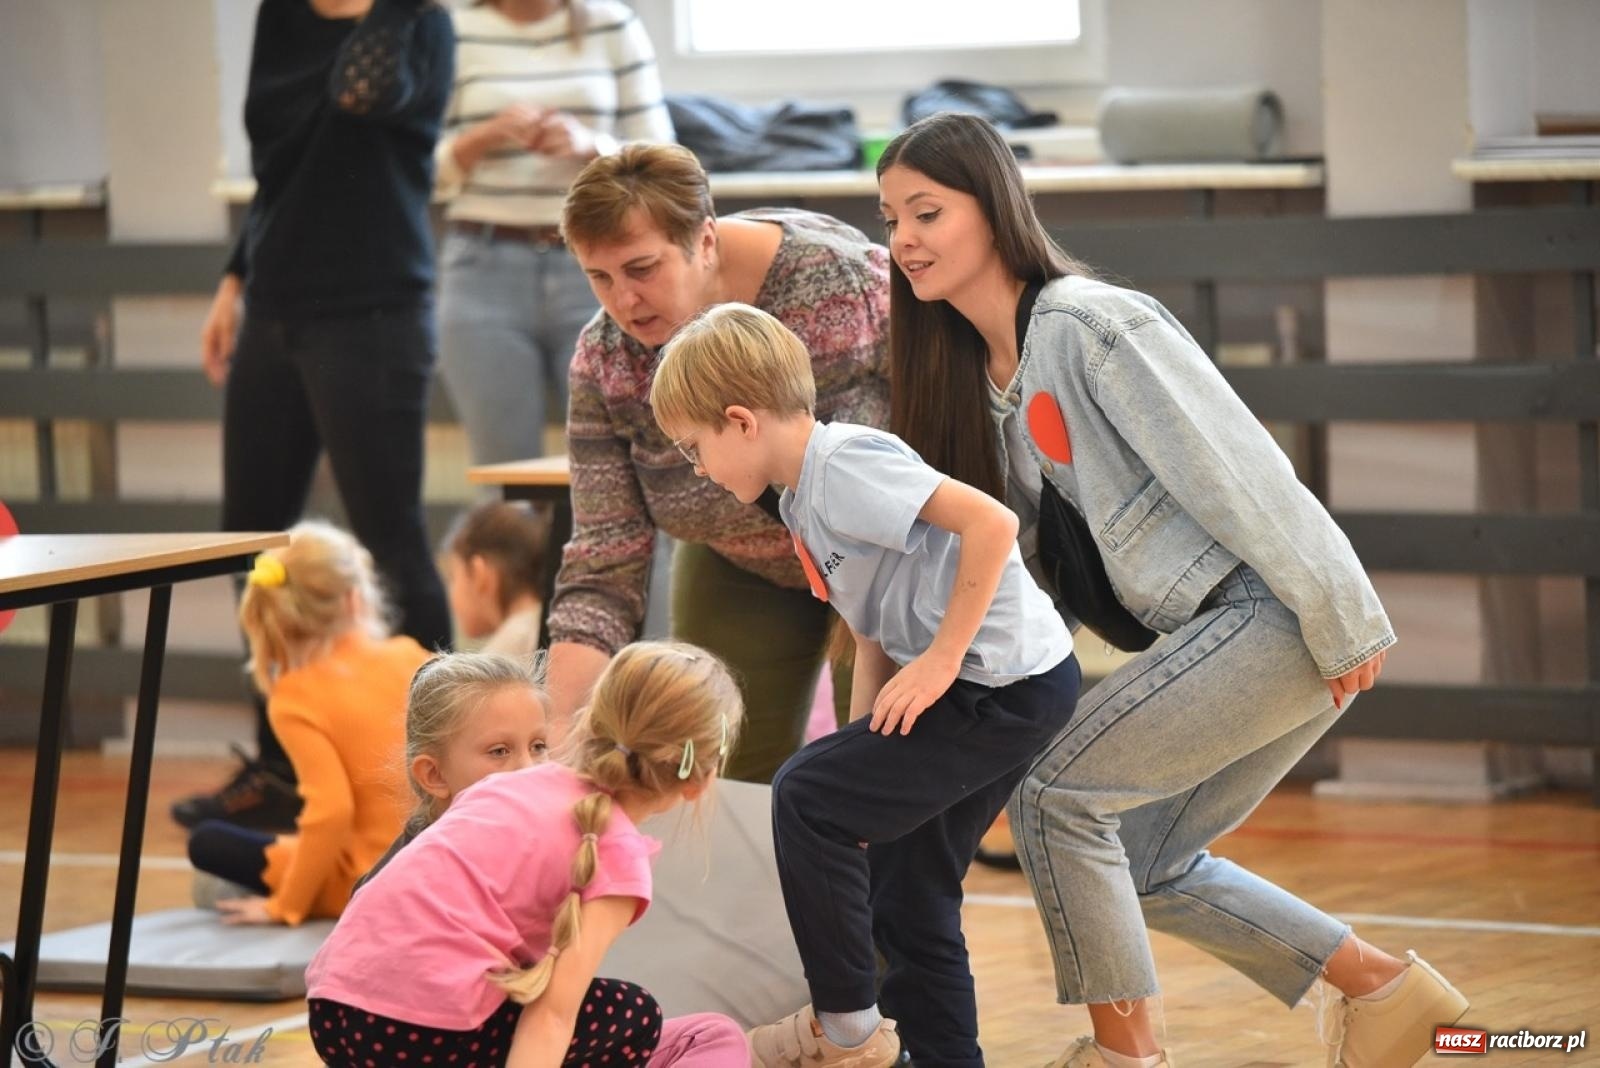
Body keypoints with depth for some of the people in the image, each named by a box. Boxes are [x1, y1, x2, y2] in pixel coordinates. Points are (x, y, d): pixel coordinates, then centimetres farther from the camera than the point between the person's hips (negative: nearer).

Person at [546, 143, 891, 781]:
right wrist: (563, 731, -32)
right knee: (732, 788, -3)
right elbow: (602, 571, -19)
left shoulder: (846, 280, -34)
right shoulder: (604, 362, -21)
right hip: (738, 575, 3)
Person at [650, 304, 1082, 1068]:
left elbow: (991, 522, -25)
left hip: (1007, 685, -10)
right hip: (998, 691, 10)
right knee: (906, 896, 13)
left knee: (805, 797, -9)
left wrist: (942, 658, -21)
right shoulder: (803, 503, 14)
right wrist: (861, 770, 12)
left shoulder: (844, 466, -17)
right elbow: (873, 638, 19)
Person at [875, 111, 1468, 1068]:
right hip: (1207, 631, 10)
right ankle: (1386, 989, 20)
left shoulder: (1090, 325, -16)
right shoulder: (974, 368, 12)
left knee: (1057, 792, -11)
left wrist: (1340, 622, -19)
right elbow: (1026, 541, 13)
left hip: (1277, 615, -10)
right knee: (1140, 864, 13)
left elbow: (1238, 473, -18)